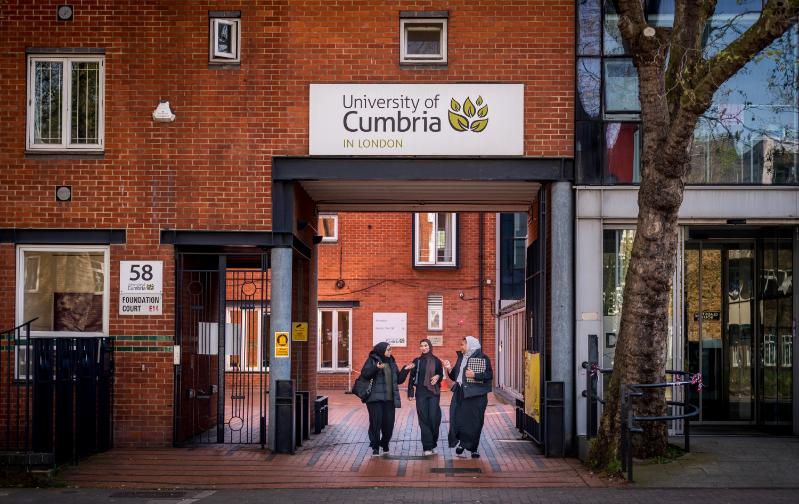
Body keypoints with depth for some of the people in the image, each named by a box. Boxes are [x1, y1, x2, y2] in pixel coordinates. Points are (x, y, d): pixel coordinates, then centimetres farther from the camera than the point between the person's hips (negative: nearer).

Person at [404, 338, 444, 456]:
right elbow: (412, 378, 6)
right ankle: (427, 447, -3)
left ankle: (433, 442, 14)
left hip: (434, 393, 0)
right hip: (421, 393, 0)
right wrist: (410, 393, 0)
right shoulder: (417, 361, 5)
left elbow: (441, 374, 12)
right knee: (423, 419, -4)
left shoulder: (436, 361, 4)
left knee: (434, 418, -7)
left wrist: (438, 377, -12)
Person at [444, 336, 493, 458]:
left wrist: (475, 375, -19)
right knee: (458, 420, -4)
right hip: (460, 394, 5)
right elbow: (454, 376, 16)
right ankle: (460, 444, 4)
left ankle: (473, 449, 10)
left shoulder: (482, 358, -5)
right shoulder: (461, 358, 14)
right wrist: (449, 369, -2)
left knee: (474, 423, 0)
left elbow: (489, 375, -10)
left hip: (475, 395, -5)